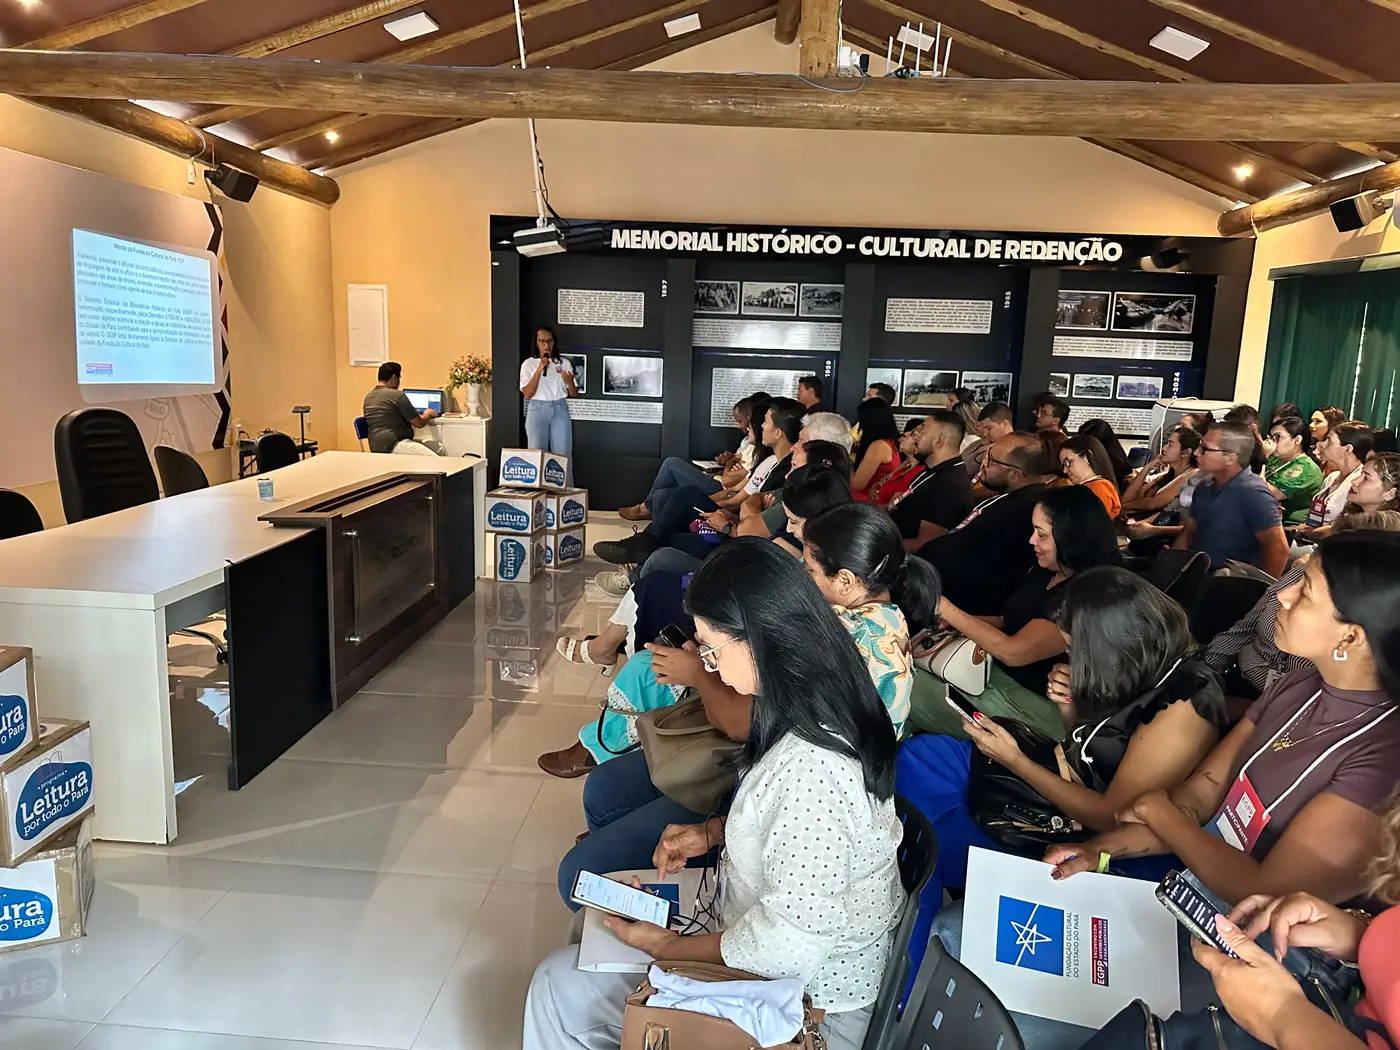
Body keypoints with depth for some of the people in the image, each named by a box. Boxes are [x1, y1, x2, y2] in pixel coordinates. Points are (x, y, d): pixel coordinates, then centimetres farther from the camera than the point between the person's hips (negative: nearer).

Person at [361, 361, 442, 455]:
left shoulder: (368, 397, 17)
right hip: (394, 445, -9)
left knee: (437, 446, 11)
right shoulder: (397, 395, -8)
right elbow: (419, 423, -3)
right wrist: (427, 415, 19)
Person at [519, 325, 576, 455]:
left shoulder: (564, 363, 7)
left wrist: (570, 382, -14)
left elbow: (574, 394, 9)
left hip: (560, 410, 1)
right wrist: (539, 370, -13)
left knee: (563, 454, -3)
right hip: (538, 410, -1)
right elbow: (527, 394, -7)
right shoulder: (529, 364, 2)